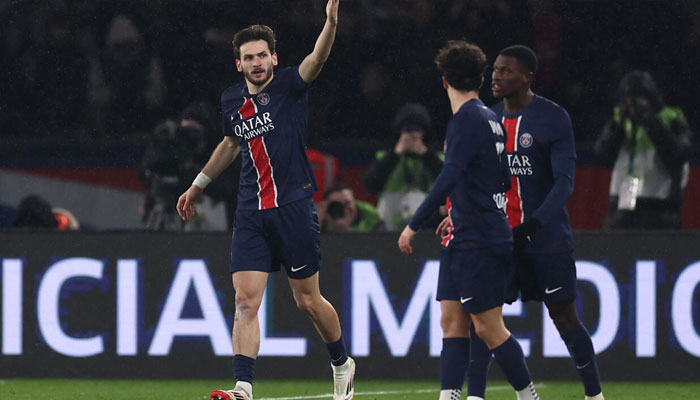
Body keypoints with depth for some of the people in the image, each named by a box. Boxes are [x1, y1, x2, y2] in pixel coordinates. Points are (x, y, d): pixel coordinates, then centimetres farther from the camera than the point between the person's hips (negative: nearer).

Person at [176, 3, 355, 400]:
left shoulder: (290, 85, -5)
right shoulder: (232, 101, 9)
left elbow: (317, 60, -25)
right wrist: (199, 184, 36)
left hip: (294, 207, -4)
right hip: (251, 214, 4)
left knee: (308, 300, 6)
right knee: (246, 301, -9)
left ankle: (342, 363, 32)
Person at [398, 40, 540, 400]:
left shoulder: (467, 120, -15)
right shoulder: (490, 120, 14)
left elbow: (450, 177, -24)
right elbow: (504, 180, 23)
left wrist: (414, 225, -22)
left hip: (478, 242, -9)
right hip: (463, 241, 9)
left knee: (488, 327, -5)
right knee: (452, 321, 4)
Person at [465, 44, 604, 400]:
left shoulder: (553, 118, -8)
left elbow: (564, 181, -14)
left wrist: (533, 225, -25)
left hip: (546, 237, -4)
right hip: (499, 235, 5)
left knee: (564, 317, 2)